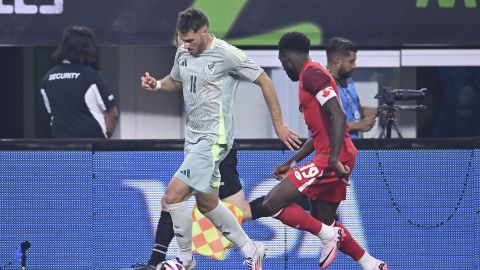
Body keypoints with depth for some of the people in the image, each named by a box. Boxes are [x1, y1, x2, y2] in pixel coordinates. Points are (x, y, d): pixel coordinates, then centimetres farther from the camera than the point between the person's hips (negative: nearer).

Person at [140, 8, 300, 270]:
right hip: (193, 137, 8)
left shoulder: (227, 54, -16)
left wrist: (279, 125, -4)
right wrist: (156, 84, 1)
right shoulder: (183, 53, 5)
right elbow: (175, 80, 25)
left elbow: (264, 81, -7)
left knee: (173, 195, -15)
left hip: (214, 138, -8)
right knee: (207, 204, 15)